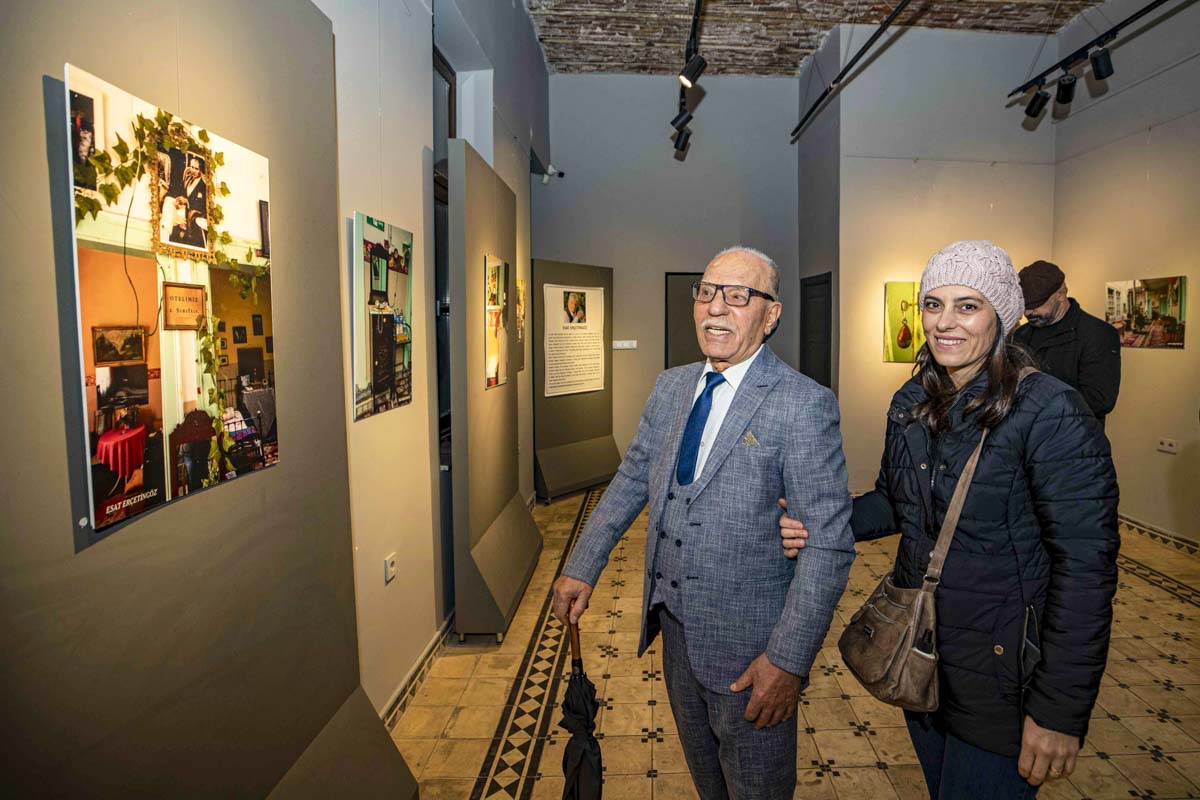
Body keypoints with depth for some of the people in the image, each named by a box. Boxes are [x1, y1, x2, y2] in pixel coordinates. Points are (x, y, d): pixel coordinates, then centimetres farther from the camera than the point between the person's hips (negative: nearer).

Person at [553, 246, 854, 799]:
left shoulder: (804, 404, -19)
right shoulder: (671, 387, 3)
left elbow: (830, 542, -20)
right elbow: (633, 479, 10)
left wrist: (788, 660, -22)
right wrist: (581, 567, 5)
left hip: (748, 643, -6)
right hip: (674, 622, 6)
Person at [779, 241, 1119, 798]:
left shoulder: (1050, 411, -19)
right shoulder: (911, 403, 1)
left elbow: (1086, 564, -20)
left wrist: (1061, 710, -19)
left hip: (1000, 669, -6)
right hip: (916, 655, 6)